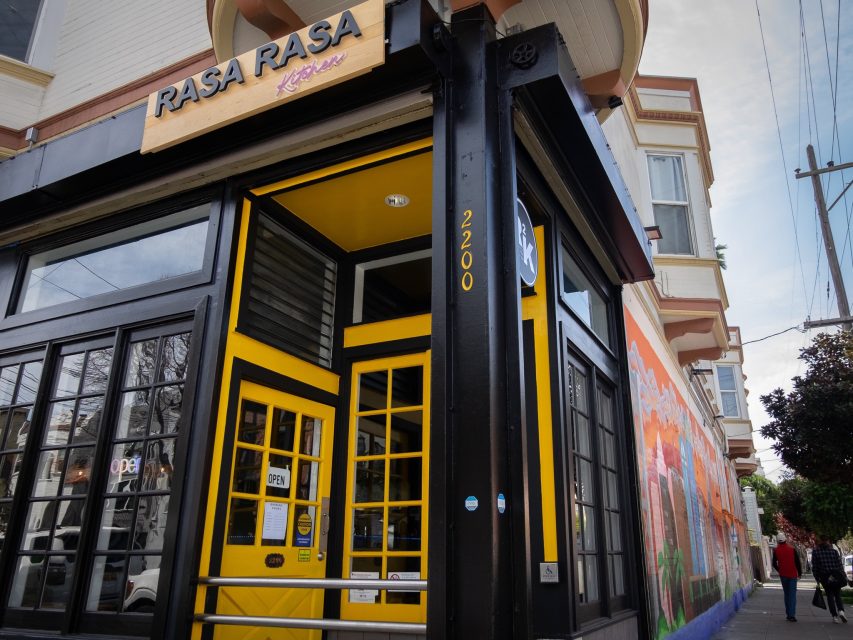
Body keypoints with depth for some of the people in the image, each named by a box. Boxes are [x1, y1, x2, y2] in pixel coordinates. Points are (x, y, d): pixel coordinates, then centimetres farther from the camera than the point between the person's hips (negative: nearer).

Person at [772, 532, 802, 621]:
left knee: (786, 594, 13)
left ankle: (788, 614, 14)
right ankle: (792, 615, -11)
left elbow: (774, 564, 4)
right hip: (792, 575, -1)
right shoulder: (792, 549, -5)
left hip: (783, 575, 1)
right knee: (792, 594, -2)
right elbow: (798, 562, -3)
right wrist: (800, 573, 10)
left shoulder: (776, 551, -1)